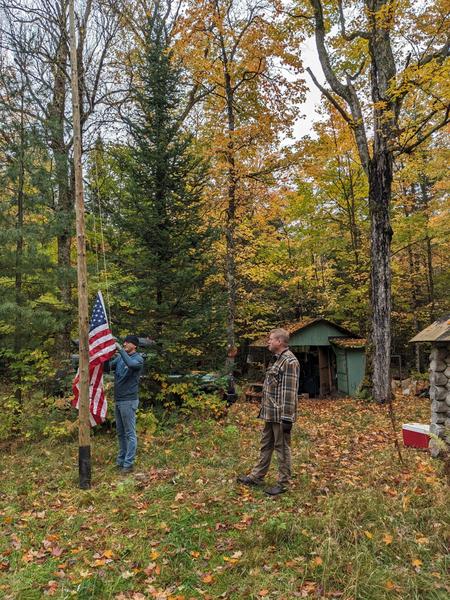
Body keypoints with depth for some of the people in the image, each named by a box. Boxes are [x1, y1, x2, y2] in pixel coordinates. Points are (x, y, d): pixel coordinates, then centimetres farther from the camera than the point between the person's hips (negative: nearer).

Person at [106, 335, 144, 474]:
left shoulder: (138, 359, -10)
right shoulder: (120, 357, 11)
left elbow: (131, 364, -32)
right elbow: (109, 366, 3)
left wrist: (120, 349, -28)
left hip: (129, 401, -8)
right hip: (118, 400, 8)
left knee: (130, 433, -2)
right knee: (120, 432, 15)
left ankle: (128, 463, 3)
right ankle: (120, 460, 26)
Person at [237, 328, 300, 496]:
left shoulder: (290, 361, -19)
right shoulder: (278, 359, 13)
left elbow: (290, 392, -23)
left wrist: (287, 418, -23)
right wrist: (264, 409, 21)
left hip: (280, 415, -10)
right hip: (270, 413, 10)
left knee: (282, 448, 4)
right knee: (266, 445, 18)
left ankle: (283, 483, 18)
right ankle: (256, 476, 31)